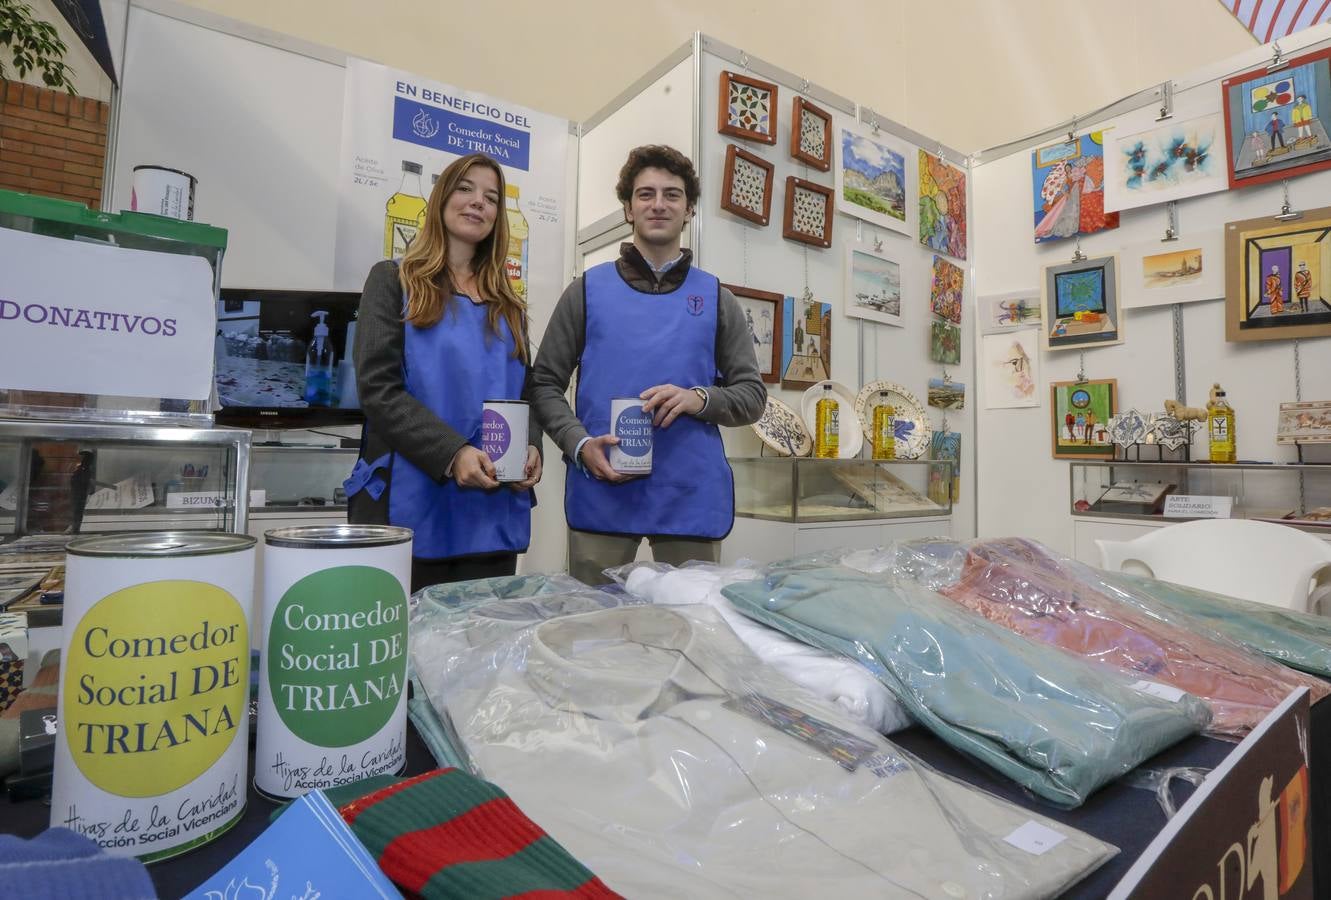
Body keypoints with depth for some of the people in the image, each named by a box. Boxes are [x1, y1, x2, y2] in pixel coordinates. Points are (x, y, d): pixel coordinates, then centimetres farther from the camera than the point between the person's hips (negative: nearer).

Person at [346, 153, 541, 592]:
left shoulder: (507, 303, 19)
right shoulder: (393, 280, 5)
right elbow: (378, 388, -7)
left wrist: (531, 447, -6)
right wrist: (452, 453, -21)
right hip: (413, 504, -4)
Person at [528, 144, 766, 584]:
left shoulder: (716, 297, 10)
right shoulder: (588, 289, 8)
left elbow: (752, 394, 9)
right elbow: (544, 384, 6)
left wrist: (699, 399, -12)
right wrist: (580, 444, -12)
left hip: (692, 497, 1)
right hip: (600, 494, 0)